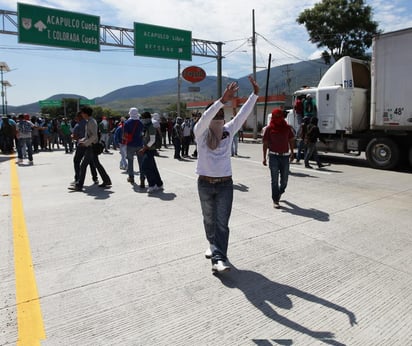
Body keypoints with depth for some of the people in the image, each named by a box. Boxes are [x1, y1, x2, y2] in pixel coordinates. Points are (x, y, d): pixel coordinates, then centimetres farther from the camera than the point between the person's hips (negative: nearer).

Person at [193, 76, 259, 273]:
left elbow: (243, 114, -3)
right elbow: (205, 117, -26)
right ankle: (214, 246, 41)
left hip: (225, 184, 1)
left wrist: (255, 94, -11)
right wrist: (222, 100, -37)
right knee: (209, 219, 17)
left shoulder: (229, 130, 2)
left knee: (222, 222, -5)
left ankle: (218, 259, -5)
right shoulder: (201, 132, -7)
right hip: (205, 183, 0)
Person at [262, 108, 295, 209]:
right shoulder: (269, 128, -2)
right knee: (274, 180, 0)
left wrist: (292, 153, 11)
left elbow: (291, 140, 14)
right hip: (273, 156, -3)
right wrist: (264, 157, -5)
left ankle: (279, 192, 38)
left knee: (284, 179, 10)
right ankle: (275, 200, 7)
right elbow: (265, 143, -2)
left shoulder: (287, 127, 5)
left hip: (285, 156, 3)